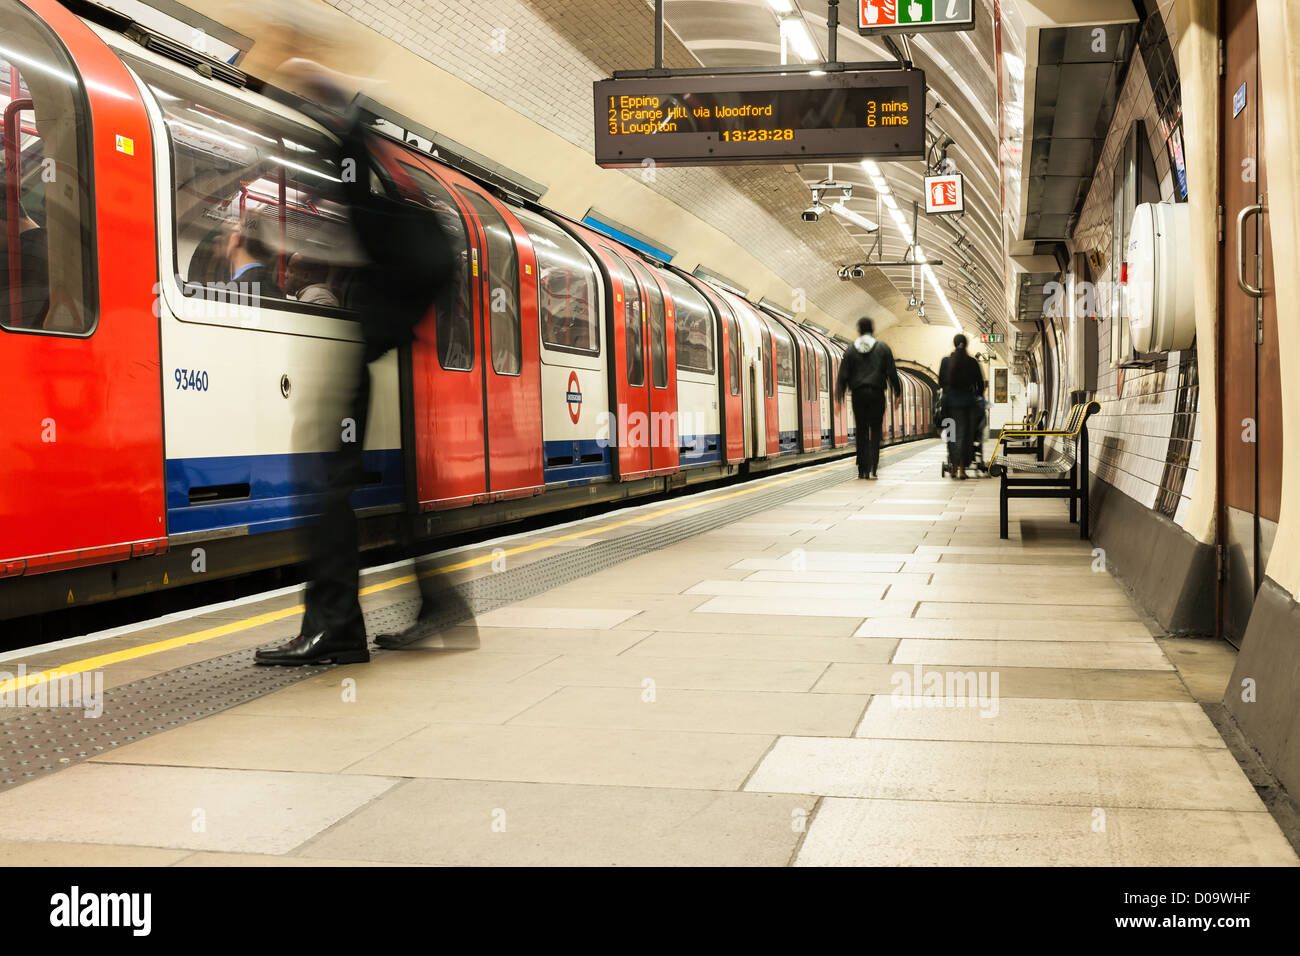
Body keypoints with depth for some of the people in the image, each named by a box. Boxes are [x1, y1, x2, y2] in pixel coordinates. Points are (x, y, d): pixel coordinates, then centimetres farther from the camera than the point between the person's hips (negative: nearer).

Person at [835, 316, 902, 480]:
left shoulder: (851, 350, 4)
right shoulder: (883, 348, 3)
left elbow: (843, 375, 2)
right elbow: (892, 373, 1)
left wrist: (839, 395, 5)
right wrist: (897, 393, 8)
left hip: (858, 394, 1)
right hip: (877, 393, -1)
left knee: (861, 431, 7)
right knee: (875, 430, 1)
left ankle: (862, 469, 6)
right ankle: (873, 467, -13)